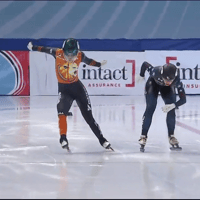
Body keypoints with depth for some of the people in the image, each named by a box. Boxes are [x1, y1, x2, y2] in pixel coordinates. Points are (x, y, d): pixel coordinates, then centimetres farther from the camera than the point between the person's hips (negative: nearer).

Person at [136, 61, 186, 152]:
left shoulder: (177, 80, -39)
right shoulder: (155, 71, -42)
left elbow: (183, 99, -34)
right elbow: (145, 64, -21)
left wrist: (173, 105, -52)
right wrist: (141, 76, -4)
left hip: (167, 89, 1)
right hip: (153, 83, -1)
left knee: (171, 110, -11)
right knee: (150, 108, -14)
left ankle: (171, 136, 3)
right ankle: (143, 137, -9)